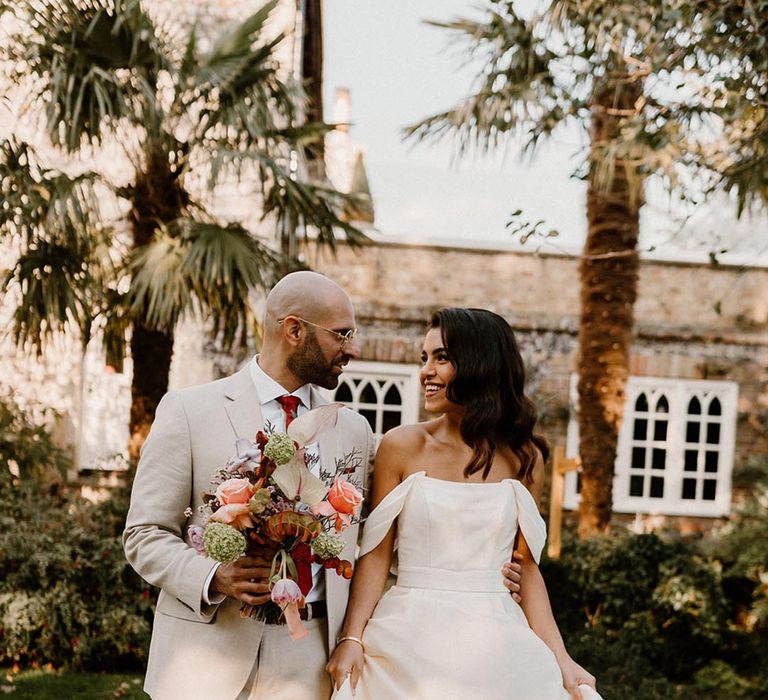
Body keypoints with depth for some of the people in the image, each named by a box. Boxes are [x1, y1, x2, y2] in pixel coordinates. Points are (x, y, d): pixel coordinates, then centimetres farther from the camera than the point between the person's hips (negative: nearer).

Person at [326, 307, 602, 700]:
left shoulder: (524, 458, 2)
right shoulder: (402, 446, -3)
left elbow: (527, 566, 6)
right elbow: (377, 554, -2)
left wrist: (561, 659, 1)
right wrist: (351, 639, -13)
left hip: (493, 642, 2)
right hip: (411, 638, -1)